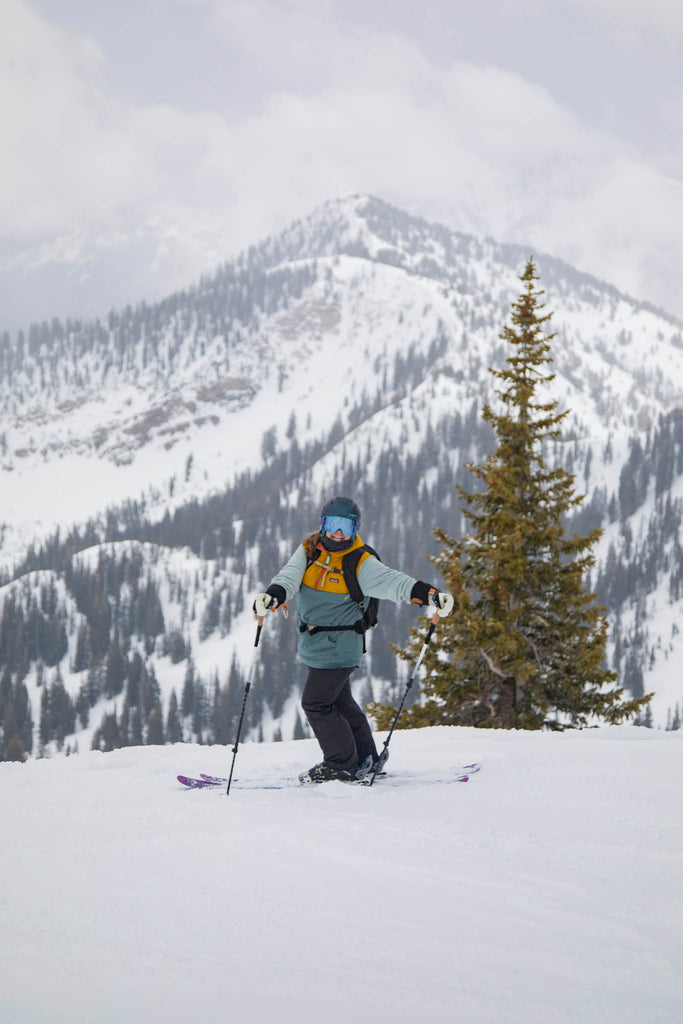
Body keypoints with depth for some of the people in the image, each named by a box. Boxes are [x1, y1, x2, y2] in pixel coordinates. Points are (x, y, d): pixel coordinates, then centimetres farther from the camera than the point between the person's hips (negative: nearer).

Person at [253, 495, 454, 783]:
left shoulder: (361, 563, -12)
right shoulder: (309, 551, 0)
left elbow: (393, 582, -23)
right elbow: (290, 576, -15)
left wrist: (429, 594, -40)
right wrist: (273, 595, -38)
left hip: (339, 647, -7)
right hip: (314, 644, 7)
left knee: (316, 702, -6)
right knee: (339, 701, 18)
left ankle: (342, 765, 8)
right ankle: (366, 757, 33)